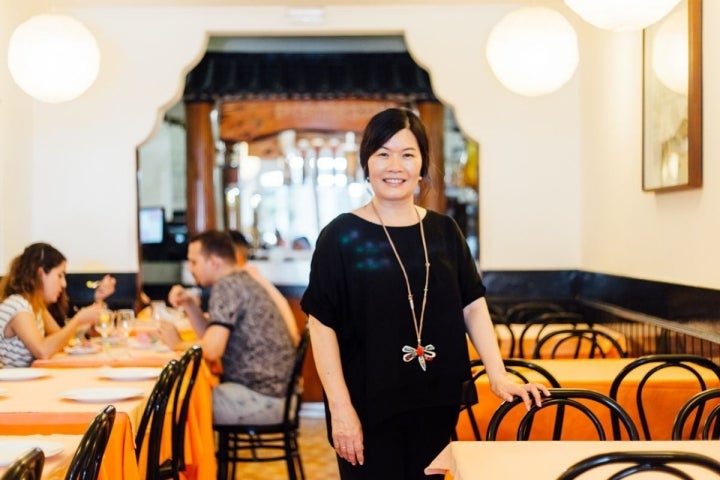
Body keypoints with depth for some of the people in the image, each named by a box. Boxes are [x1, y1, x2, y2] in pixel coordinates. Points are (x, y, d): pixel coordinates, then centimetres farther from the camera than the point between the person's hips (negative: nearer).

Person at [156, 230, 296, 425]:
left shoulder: (227, 286, -13)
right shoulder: (242, 281, 16)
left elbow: (211, 349, -21)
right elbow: (211, 336, 20)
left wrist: (178, 344, -4)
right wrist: (189, 304, 9)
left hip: (263, 398, -9)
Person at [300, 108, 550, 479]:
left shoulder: (444, 231, 7)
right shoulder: (341, 236, -5)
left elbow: (473, 306, 8)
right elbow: (322, 325, -8)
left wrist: (499, 377, -4)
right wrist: (340, 407, -14)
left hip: (434, 403, 4)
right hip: (369, 406, -4)